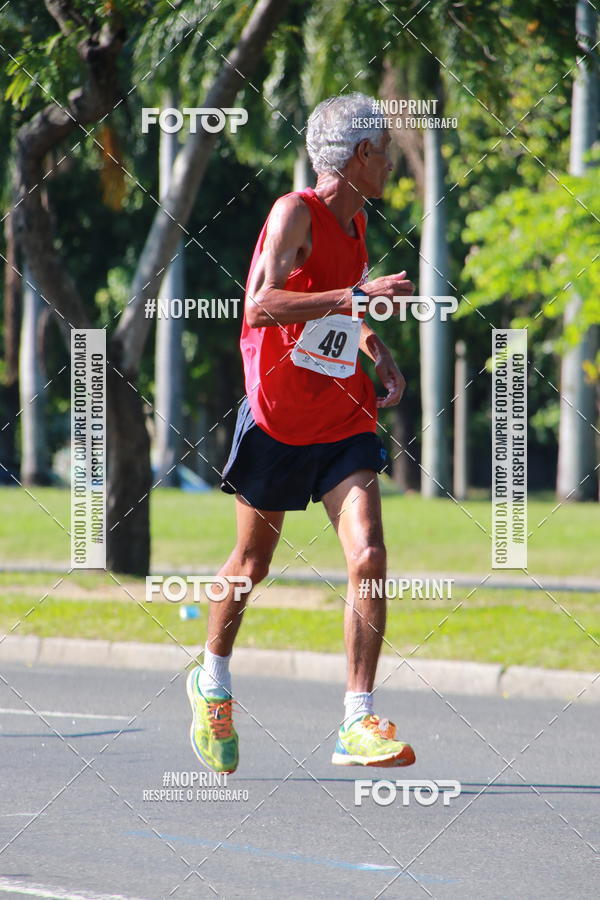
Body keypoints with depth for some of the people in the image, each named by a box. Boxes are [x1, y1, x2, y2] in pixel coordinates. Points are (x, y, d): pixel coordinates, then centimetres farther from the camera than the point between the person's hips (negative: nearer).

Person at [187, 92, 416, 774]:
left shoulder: (356, 218, 11)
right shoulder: (296, 212, -12)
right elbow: (260, 305, -26)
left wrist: (376, 351, 12)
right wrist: (356, 295, -33)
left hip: (344, 424, 5)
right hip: (277, 421, -5)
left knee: (368, 556, -15)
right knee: (252, 564, 12)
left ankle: (357, 724, -14)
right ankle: (213, 683, 38)